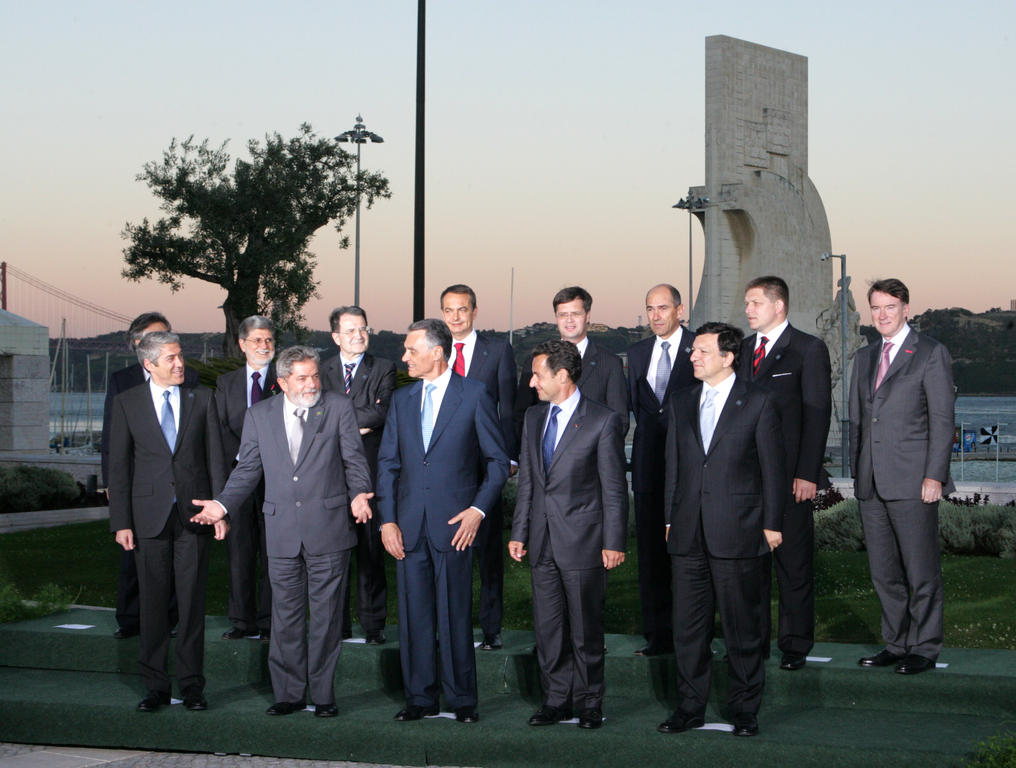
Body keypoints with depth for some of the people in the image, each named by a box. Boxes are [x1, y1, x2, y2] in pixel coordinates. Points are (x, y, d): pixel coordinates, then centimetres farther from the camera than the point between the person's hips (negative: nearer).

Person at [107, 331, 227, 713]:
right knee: (153, 602, 4)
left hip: (194, 512, 0)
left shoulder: (201, 399, 6)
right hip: (150, 516, 0)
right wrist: (121, 521, -3)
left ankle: (191, 684, 11)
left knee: (192, 600, 3)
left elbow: (215, 456, 7)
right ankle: (156, 685, 13)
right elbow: (119, 465, 3)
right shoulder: (127, 403, 4)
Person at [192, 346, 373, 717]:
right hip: (282, 532, 2)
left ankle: (323, 694, 12)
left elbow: (354, 460, 3)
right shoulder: (259, 415, 9)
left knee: (326, 614, 3)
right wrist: (222, 503, -2)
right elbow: (247, 469, 11)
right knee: (285, 616, 7)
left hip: (328, 529, -2)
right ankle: (288, 693, 16)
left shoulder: (339, 408, 3)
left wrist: (359, 493, -15)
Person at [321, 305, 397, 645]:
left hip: (370, 468, -2)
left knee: (371, 549, -1)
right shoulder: (322, 371, 13)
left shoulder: (383, 369, 6)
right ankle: (337, 624, 13)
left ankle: (373, 624, 6)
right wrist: (359, 421, -9)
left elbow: (381, 414, -9)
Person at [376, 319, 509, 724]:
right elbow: (388, 463, 13)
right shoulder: (402, 399, 13)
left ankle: (462, 699, 10)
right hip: (409, 526, 4)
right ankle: (419, 698, 15)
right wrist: (387, 520, 4)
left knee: (456, 616, 0)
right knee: (413, 615, 6)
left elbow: (497, 461, 2)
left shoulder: (474, 395, -1)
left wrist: (478, 509, -8)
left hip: (453, 524, -4)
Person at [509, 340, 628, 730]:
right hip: (543, 541, 6)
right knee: (547, 626, 9)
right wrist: (519, 532, 11)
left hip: (582, 540, -6)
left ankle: (588, 703, 15)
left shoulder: (603, 421, -8)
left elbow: (614, 488, -8)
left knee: (585, 628, 3)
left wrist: (614, 542, -10)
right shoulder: (534, 418, 11)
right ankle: (556, 699, 20)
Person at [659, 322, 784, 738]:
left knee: (742, 628, 4)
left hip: (737, 533, -4)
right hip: (688, 534, 4)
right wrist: (670, 520, 11)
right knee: (688, 626, 7)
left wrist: (771, 525, -4)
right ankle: (690, 707, 17)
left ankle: (744, 709, 14)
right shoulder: (681, 404, 12)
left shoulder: (758, 404, -1)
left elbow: (772, 468, -1)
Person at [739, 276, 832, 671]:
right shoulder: (742, 349, 14)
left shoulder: (808, 349, -2)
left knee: (794, 564, 2)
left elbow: (818, 413, -6)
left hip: (789, 477, -5)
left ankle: (795, 645, 10)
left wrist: (807, 474, -12)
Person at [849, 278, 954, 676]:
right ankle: (896, 644, 20)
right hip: (872, 485, 6)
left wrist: (935, 476, -13)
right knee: (884, 571, 10)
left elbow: (942, 420, -6)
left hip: (912, 481, -6)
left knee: (921, 570, -1)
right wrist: (858, 473, 12)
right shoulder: (864, 358, 18)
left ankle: (924, 648, 8)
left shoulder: (931, 354, -1)